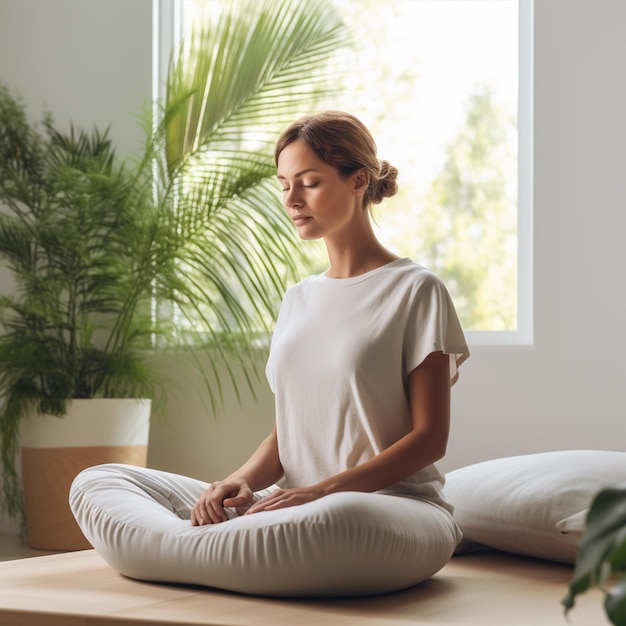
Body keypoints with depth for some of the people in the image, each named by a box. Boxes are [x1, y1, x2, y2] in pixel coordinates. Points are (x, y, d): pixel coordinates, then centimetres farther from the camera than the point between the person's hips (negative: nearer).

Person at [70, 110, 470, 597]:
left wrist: (321, 491, -17)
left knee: (344, 519, -46)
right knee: (98, 482, -8)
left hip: (395, 504, -5)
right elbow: (285, 434, 16)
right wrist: (241, 481, -7)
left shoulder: (415, 289, 1)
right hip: (297, 505, 6)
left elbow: (430, 437, -5)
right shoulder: (298, 299, 20)